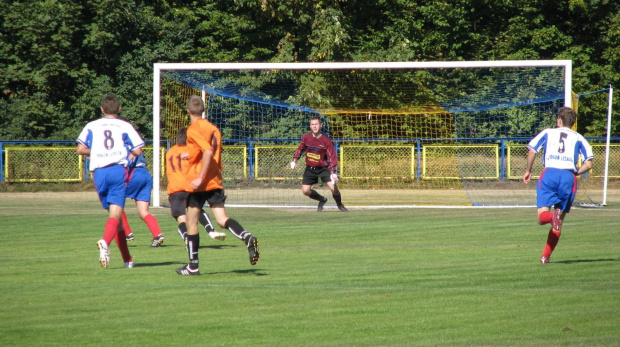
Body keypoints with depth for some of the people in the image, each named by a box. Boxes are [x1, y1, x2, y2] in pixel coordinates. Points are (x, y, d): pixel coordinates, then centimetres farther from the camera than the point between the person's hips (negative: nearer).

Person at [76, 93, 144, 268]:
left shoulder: (92, 126, 12)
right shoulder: (125, 126, 8)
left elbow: (80, 149, 3)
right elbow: (137, 151, 2)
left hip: (99, 172, 2)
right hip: (119, 170, -2)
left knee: (113, 214, 12)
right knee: (116, 214, -11)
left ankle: (127, 259, 14)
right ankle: (105, 241, -42)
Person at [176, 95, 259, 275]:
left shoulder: (193, 129, -10)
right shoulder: (213, 129, 12)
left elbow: (208, 151, -23)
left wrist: (199, 178, -23)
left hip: (198, 184, -6)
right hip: (216, 182, 6)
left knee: (192, 222, 6)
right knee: (222, 219, -3)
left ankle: (193, 265, 10)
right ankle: (247, 236, -32)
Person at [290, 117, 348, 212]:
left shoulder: (326, 140, -16)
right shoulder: (306, 138, -7)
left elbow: (332, 156, -15)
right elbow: (300, 149, 13)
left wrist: (333, 172, -24)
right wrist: (294, 160, 4)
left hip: (323, 168, -3)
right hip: (310, 169, 3)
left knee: (333, 187, -18)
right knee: (305, 191, -4)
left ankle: (339, 204, 12)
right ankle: (322, 200, 25)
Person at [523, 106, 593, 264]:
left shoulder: (548, 133, 16)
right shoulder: (578, 138, 16)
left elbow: (532, 150, 2)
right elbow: (588, 164, 5)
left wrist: (528, 171, 15)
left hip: (549, 173, -1)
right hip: (569, 176, 1)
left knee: (542, 215, -6)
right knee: (559, 219, 11)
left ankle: (551, 216, -43)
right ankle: (545, 256, 8)